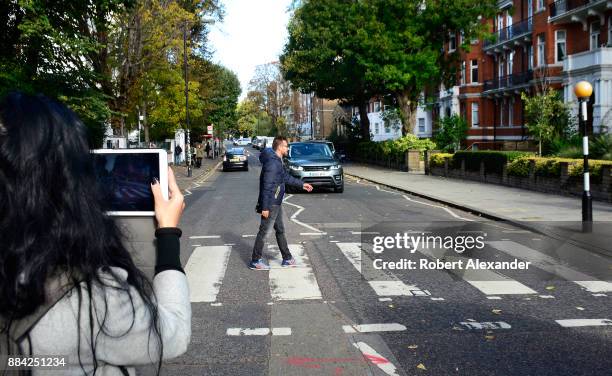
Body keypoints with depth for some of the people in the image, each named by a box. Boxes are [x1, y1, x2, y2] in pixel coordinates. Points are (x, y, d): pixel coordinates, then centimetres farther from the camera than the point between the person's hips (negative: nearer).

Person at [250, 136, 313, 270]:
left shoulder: (278, 161, 11)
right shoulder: (272, 162, -22)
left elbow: (287, 177, 26)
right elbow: (267, 186, -24)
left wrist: (302, 184, 30)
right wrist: (265, 207, -25)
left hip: (276, 204, 11)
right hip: (270, 205, -11)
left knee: (280, 230, 17)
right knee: (264, 232, -1)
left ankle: (287, 258, 28)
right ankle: (255, 261, 9)